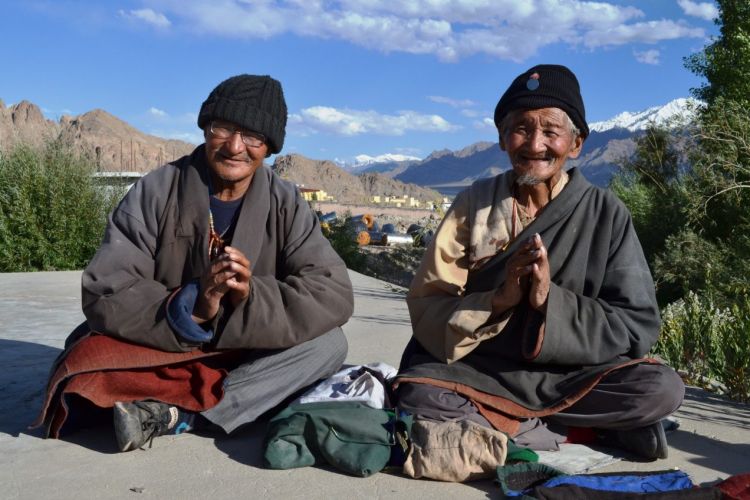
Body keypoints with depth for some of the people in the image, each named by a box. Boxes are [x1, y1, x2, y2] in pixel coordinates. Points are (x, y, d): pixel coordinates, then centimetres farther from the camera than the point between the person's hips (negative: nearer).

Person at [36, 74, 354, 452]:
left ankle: (173, 413, -27)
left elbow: (334, 295, -18)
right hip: (157, 354, -2)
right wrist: (192, 308, -37)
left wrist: (252, 299, -34)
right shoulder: (154, 192, -13)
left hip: (247, 358, 2)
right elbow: (105, 294, -21)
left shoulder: (285, 204, -8)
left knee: (330, 343, -25)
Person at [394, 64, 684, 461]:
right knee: (417, 398, -30)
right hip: (479, 373, 1)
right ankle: (598, 430, -15)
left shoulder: (606, 213, -2)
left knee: (661, 389, -25)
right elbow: (425, 308, -6)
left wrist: (552, 299, -22)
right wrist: (498, 300, -24)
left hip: (571, 377, 0)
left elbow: (639, 327, -6)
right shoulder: (475, 202, -1)